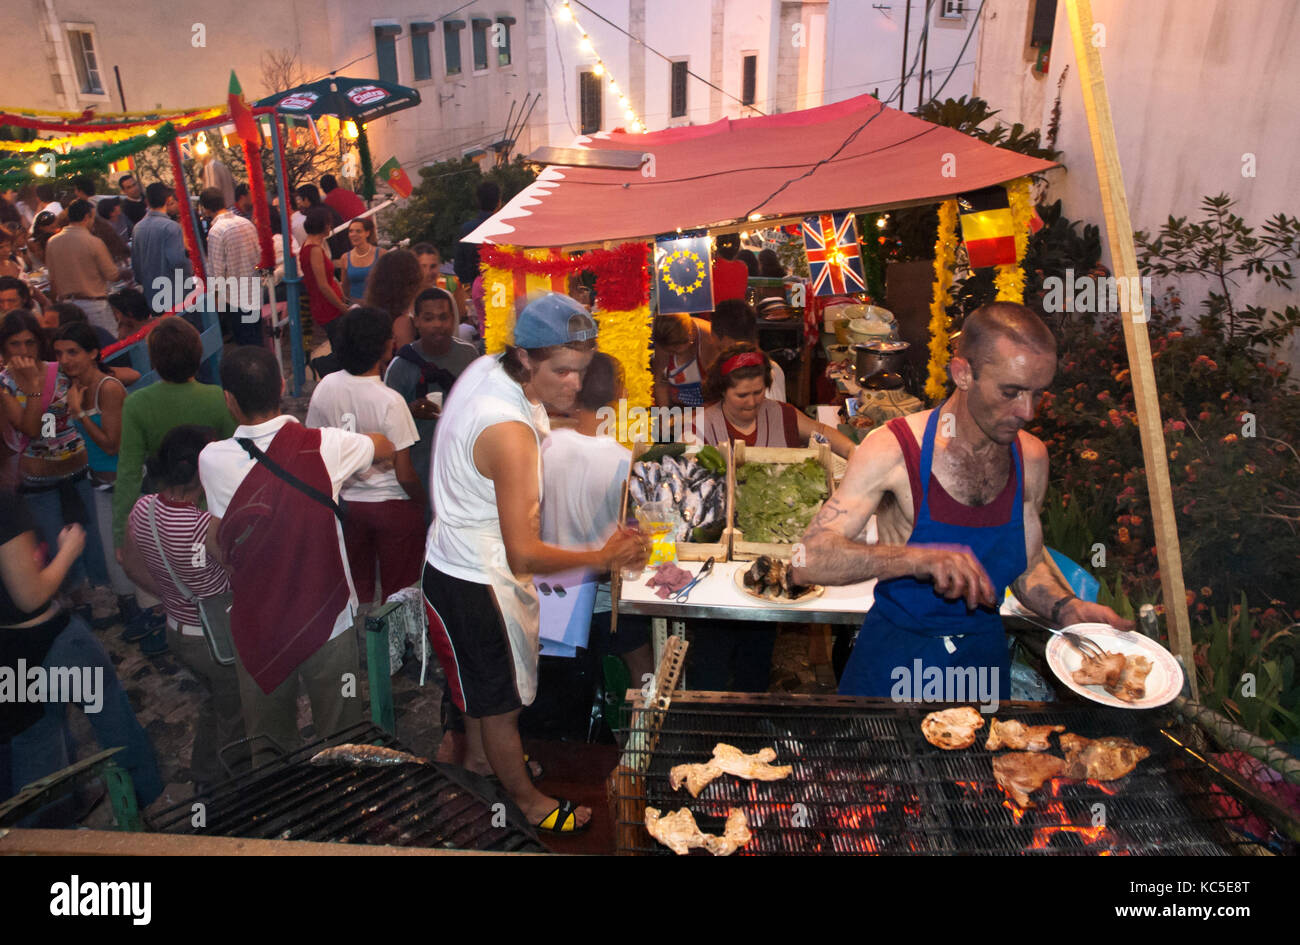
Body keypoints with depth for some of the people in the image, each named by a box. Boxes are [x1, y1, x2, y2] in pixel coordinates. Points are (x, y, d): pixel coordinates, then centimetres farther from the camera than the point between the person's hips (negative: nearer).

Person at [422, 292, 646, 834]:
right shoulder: (509, 432, -35)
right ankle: (529, 802, 36)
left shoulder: (486, 370, -7)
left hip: (457, 561, 9)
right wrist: (602, 558, -26)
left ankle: (479, 755, 56)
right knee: (502, 698, 13)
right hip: (476, 583, -9)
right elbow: (524, 554, -34)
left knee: (480, 677, 31)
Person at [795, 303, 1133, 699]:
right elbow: (808, 561, -29)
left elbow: (1027, 567, 8)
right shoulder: (894, 450, -21)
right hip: (895, 656, -4)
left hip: (984, 652, 5)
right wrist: (917, 559, -42)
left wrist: (1066, 608, -13)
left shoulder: (1031, 458, -4)